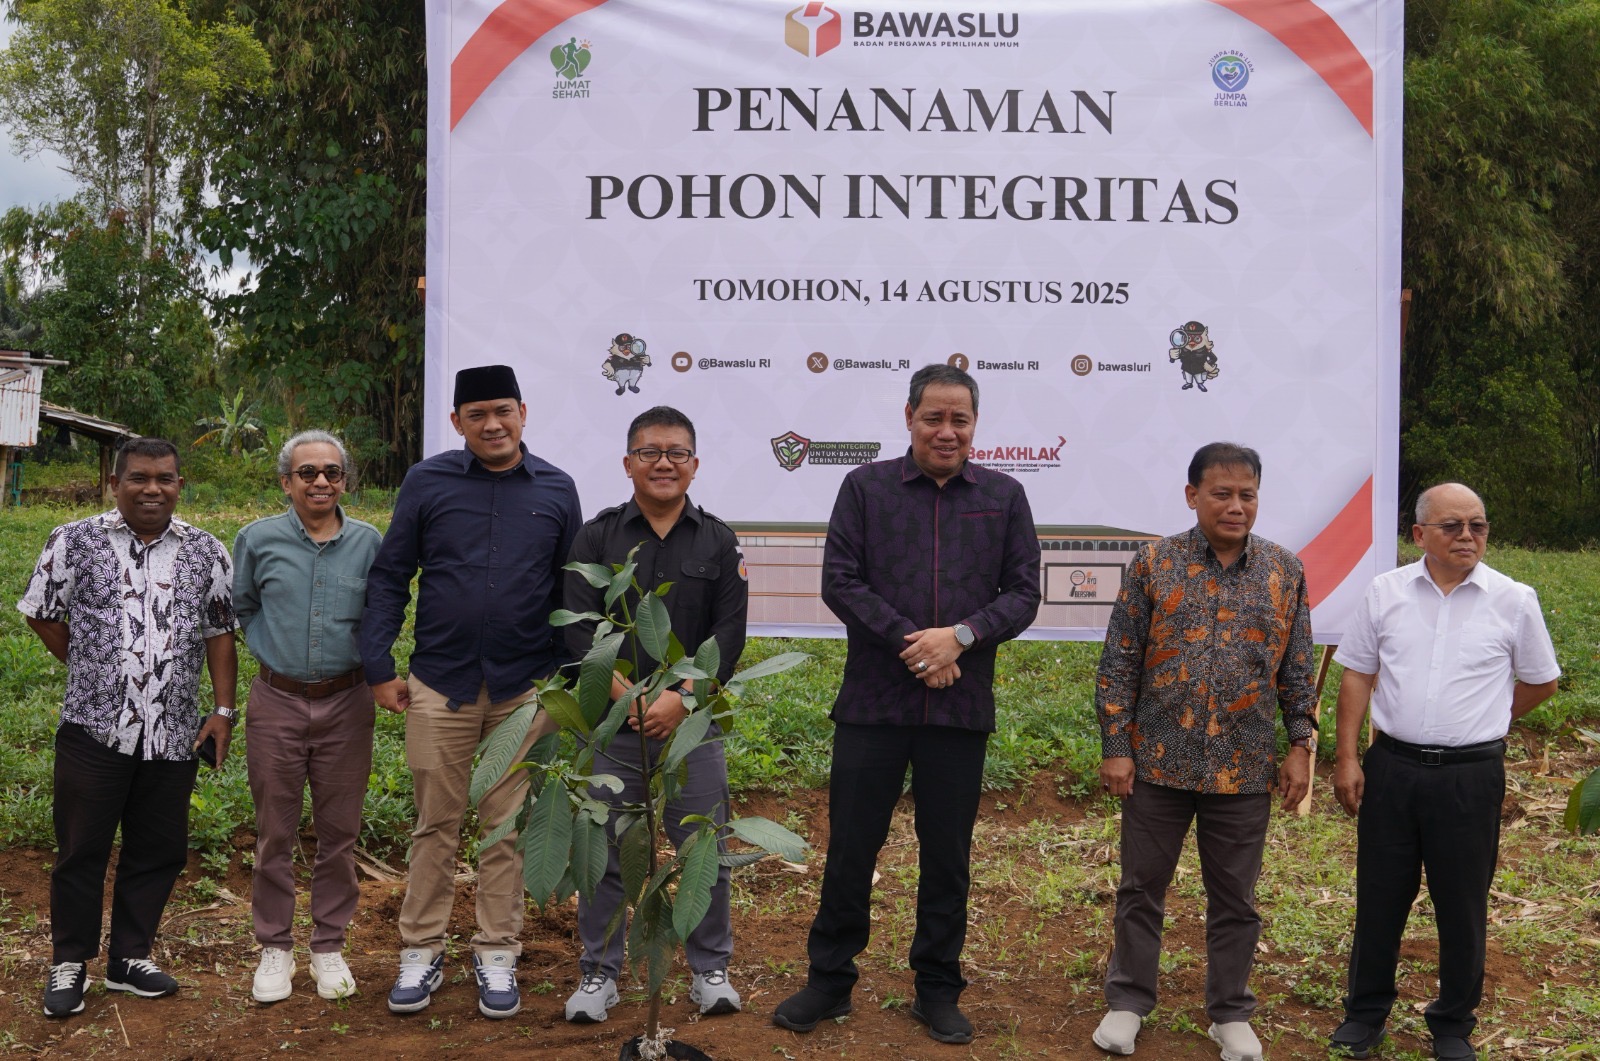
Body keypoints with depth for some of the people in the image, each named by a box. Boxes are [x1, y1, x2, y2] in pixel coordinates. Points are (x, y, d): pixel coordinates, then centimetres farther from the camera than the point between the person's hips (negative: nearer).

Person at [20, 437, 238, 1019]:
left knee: (159, 851, 10)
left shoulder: (205, 552, 5)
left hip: (175, 732, 2)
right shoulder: (75, 541, -1)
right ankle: (69, 963, 20)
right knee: (81, 850, 5)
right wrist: (89, 669, 4)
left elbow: (219, 633, 8)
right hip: (94, 728, -2)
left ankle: (130, 957, 26)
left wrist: (224, 710, 2)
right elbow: (41, 613, 8)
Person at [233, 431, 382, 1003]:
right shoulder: (258, 539, -1)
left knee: (339, 832, 7)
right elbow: (241, 607, 14)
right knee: (274, 832, 6)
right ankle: (275, 947, 19)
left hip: (346, 704, 1)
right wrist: (273, 650, 9)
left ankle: (329, 945, 20)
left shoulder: (369, 543, 0)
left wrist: (371, 668, 7)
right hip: (277, 702, 0)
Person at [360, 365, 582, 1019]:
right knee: (436, 824, 7)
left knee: (508, 826, 8)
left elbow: (571, 591, 10)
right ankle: (421, 953, 19)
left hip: (525, 688, 1)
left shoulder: (555, 490, 4)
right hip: (440, 686, -1)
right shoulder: (427, 482, 0)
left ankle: (497, 956, 19)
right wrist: (379, 669, -3)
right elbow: (388, 578, 3)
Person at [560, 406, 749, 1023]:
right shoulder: (598, 538, 4)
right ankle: (599, 973, 19)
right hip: (611, 724, 0)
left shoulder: (718, 542, 6)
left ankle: (710, 970, 19)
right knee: (604, 854, 6)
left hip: (693, 723, 0)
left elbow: (728, 636, -1)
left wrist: (680, 697, -14)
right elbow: (580, 630, -3)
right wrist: (626, 696, -14)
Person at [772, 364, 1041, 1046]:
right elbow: (840, 582, -4)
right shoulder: (865, 487, 2)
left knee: (947, 855, 10)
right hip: (872, 704, -1)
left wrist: (961, 635, -13)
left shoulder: (1004, 497, 7)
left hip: (961, 709, 1)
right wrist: (910, 643, -14)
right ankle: (829, 979, 21)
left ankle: (938, 989, 23)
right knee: (851, 848, 6)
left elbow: (1023, 593, 3)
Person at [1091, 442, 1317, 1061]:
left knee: (1235, 896, 11)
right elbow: (1119, 663, -2)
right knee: (1142, 888, 10)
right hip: (1158, 760, -1)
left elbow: (1297, 669, 8)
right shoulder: (1154, 564, -3)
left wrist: (1301, 746, 2)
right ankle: (1127, 1002, 25)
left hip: (1245, 769, 1)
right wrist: (1115, 747, -6)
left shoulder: (1285, 572, 3)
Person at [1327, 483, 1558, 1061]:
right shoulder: (1385, 592, 1)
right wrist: (1347, 759, 2)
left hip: (1471, 775, -1)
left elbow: (1540, 682, 10)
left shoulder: (1514, 600, -4)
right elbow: (1357, 677, 6)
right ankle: (1366, 1013, 28)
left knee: (1462, 906, 10)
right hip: (1391, 768, 1)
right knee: (1379, 898, 12)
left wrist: (1480, 723, 13)